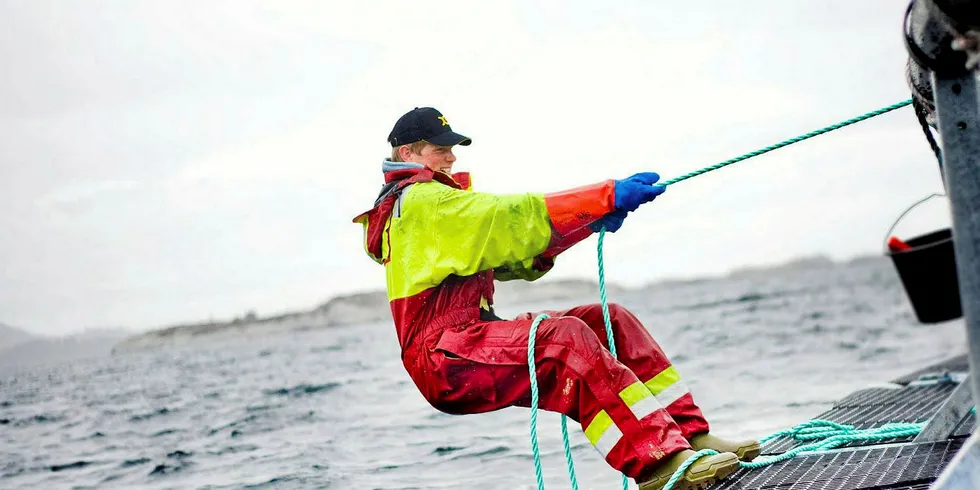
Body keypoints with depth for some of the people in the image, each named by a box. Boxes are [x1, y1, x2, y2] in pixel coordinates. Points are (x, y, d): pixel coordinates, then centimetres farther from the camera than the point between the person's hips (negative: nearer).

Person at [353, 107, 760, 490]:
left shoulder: (437, 203, 25)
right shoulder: (420, 201, -7)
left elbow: (514, 259, 14)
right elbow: (511, 215, -19)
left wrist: (590, 220, -2)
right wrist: (607, 197, -21)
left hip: (467, 340, 10)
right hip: (444, 360, -10)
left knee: (610, 319, 0)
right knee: (565, 337, -31)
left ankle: (688, 434, -6)